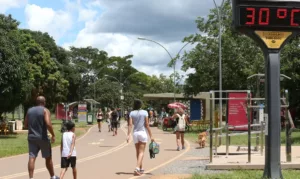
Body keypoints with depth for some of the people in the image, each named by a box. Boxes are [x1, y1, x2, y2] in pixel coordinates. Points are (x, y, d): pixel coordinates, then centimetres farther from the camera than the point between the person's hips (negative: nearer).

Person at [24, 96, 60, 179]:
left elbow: (25, 125, 13)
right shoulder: (45, 110, -7)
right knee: (48, 158, 11)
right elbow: (48, 124, -20)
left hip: (31, 137, 4)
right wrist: (53, 135, -11)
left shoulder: (29, 110, 10)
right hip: (42, 137, -4)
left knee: (32, 158, -2)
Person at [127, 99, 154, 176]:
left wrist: (128, 135, -11)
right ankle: (137, 168, -19)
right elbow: (147, 125, -5)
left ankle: (141, 169, 26)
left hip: (135, 133, 3)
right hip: (143, 133, -3)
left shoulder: (132, 113, 1)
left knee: (138, 152, 16)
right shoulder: (144, 112, -4)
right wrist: (151, 136, -1)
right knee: (141, 152, -3)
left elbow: (130, 125, -8)